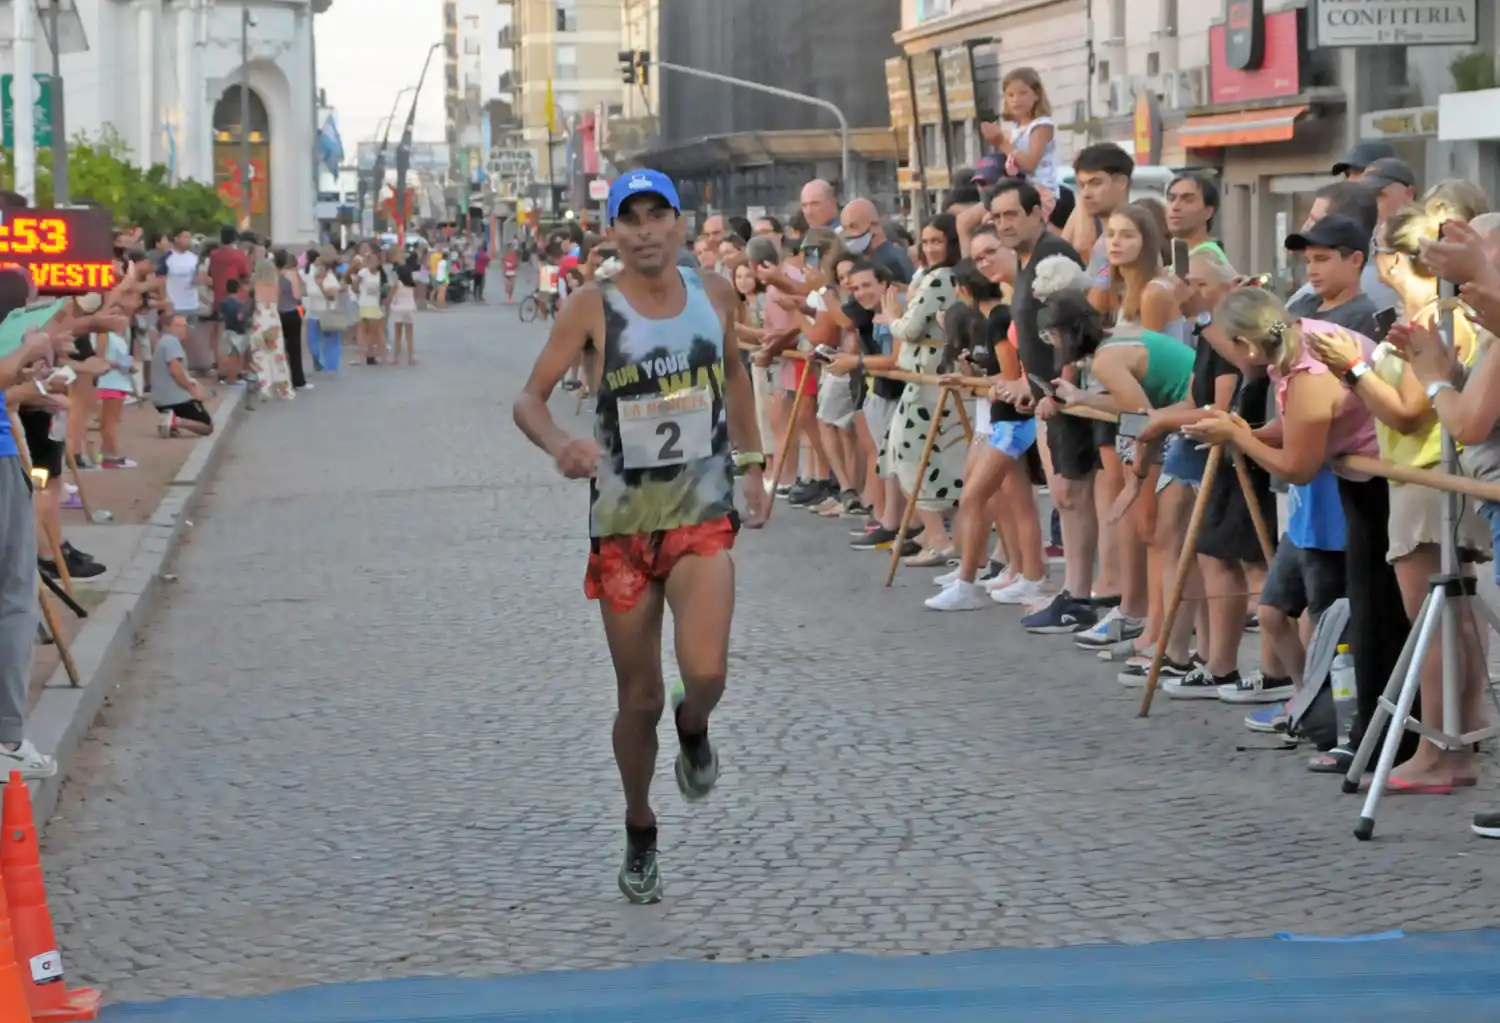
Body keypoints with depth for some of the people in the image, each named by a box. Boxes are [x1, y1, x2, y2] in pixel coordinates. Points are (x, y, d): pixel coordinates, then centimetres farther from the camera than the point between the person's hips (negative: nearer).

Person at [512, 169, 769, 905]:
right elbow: (529, 398, -10)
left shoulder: (714, 293, 2)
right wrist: (559, 446, -31)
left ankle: (694, 728, 17)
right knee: (639, 699, 5)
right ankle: (640, 835, 28)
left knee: (706, 672, -21)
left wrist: (750, 465, 18)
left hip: (702, 513, 1)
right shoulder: (594, 307, -8)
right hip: (623, 520, -1)